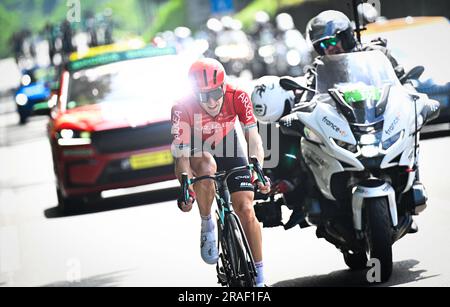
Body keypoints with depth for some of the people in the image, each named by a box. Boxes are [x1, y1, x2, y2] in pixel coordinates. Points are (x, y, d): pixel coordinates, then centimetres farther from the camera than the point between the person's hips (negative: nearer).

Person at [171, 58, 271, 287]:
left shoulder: (238, 97, -28)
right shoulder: (183, 109, -32)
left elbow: (253, 137, -28)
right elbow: (181, 155, -33)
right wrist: (186, 188, -48)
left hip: (229, 150, 2)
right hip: (197, 153, -1)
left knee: (246, 210, -11)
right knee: (207, 166, -39)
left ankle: (259, 278, -1)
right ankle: (207, 226, -15)